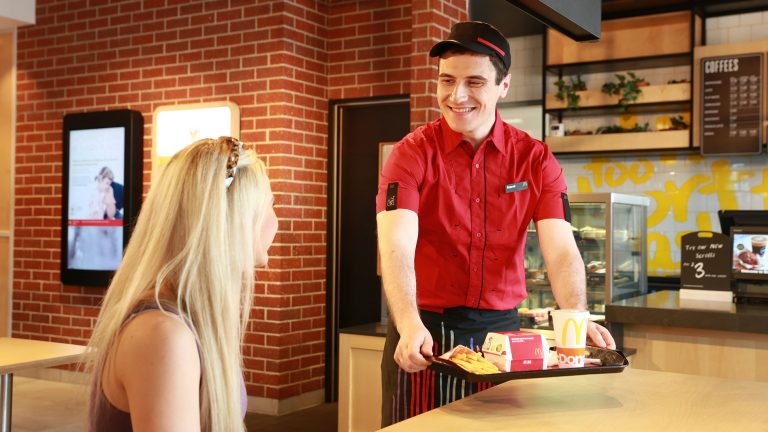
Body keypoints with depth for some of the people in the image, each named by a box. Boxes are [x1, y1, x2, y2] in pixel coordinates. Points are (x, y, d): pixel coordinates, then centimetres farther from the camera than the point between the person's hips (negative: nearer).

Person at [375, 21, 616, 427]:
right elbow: (396, 250, -21)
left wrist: (577, 318, -28)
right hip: (425, 335, -2)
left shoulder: (535, 159, -1)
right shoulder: (412, 154, -8)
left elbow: (561, 250, -9)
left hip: (502, 331, 2)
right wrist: (410, 326, -37)